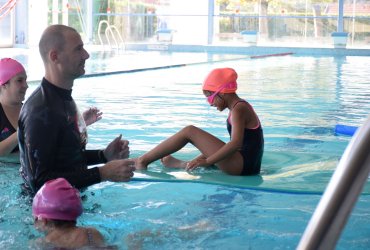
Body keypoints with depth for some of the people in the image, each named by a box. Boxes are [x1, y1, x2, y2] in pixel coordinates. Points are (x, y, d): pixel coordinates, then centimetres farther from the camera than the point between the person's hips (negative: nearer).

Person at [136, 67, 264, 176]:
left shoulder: (238, 109, -12)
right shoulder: (241, 106, 19)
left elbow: (235, 143, -25)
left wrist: (207, 161, -24)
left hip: (243, 165, -9)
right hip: (249, 166, 9)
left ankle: (143, 160, -7)